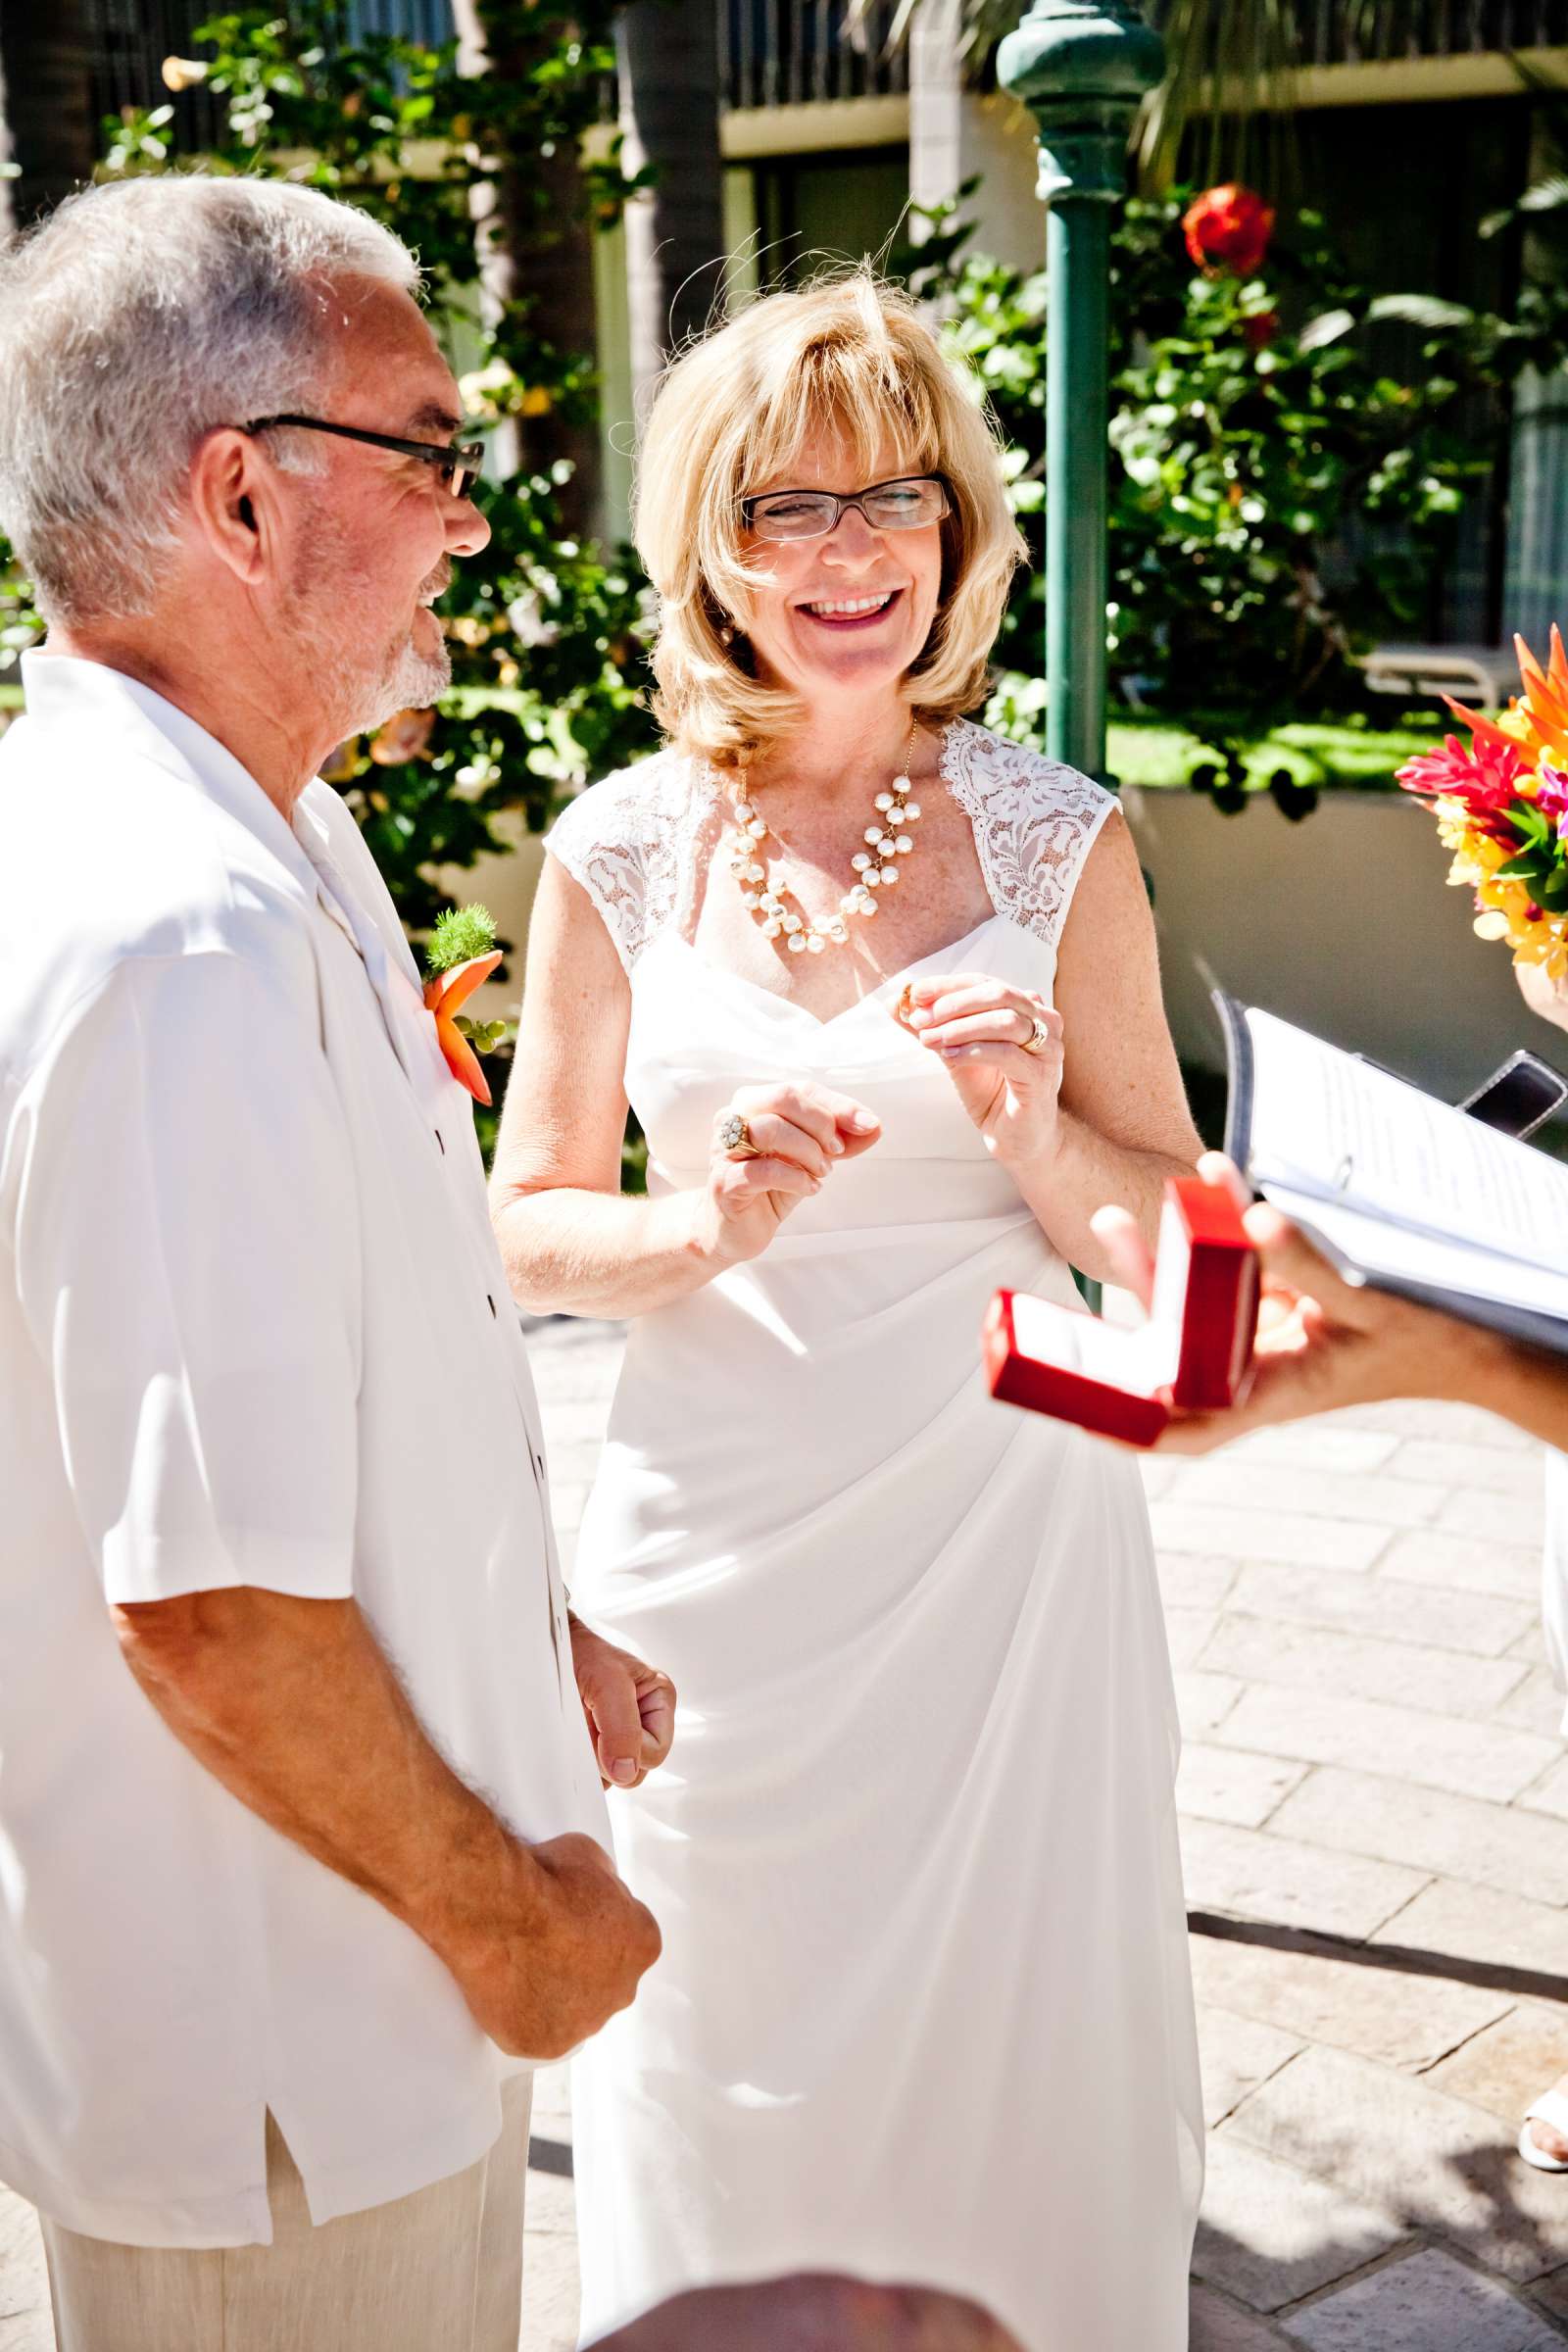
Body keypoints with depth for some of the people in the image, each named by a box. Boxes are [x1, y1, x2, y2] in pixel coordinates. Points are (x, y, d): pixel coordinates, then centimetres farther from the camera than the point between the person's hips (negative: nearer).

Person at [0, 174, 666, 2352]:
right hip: (286, 2036, -9)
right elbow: (214, 1602, -30)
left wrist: (533, 1651, 15)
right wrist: (502, 1907, -15)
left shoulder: (270, 844, 4)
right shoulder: (187, 941, -30)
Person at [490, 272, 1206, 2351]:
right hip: (723, 1534, 0)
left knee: (1009, 2016, 14)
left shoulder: (1056, 837, -3)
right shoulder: (623, 850, -3)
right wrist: (706, 1225, -18)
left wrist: (1036, 1130, -18)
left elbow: (1170, 1227, 3)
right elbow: (532, 1225, 2)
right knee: (739, 2055, 15)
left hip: (1004, 1503, 0)